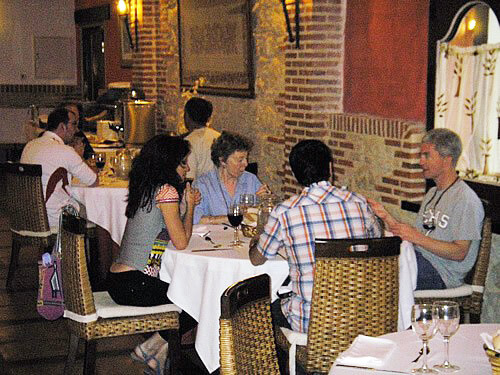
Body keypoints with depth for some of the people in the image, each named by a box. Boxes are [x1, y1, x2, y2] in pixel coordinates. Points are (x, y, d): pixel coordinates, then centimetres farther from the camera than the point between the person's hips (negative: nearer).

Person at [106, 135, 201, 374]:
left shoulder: (145, 189, 14)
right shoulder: (167, 190, -13)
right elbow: (182, 242, -12)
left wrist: (187, 204, 10)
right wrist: (189, 205, 1)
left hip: (118, 279, 9)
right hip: (134, 285, -9)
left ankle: (159, 348, 15)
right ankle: (153, 348, 7)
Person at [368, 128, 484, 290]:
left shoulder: (466, 200, -12)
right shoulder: (432, 193, 19)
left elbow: (459, 253, -18)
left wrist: (417, 238, -24)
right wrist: (386, 216, 5)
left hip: (442, 273, -9)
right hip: (420, 260, 9)